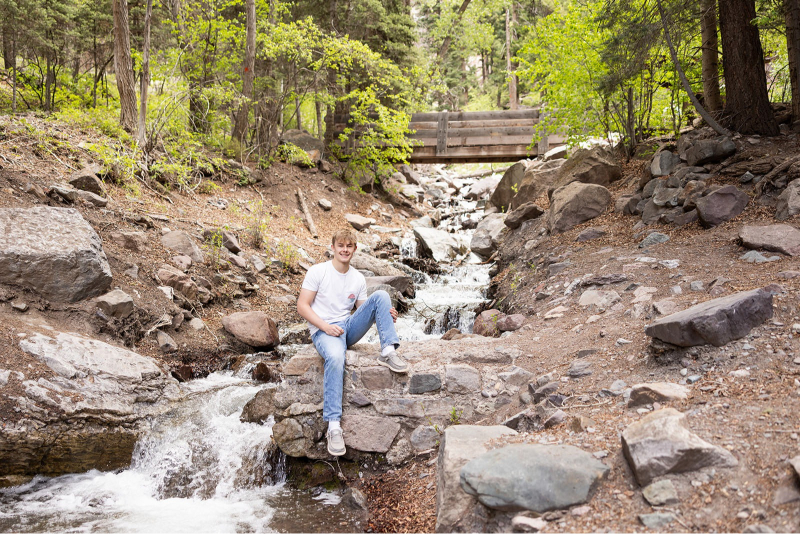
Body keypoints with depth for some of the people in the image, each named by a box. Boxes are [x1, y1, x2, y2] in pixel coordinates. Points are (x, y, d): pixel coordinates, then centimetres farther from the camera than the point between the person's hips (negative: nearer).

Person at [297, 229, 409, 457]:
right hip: (323, 331, -5)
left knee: (381, 296, -13)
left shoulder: (358, 279, 13)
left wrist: (385, 316, -7)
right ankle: (333, 426, -42)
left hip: (348, 326, 5)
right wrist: (326, 326, -18)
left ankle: (388, 352, -20)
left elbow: (365, 311, 15)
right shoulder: (318, 272, -1)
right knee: (335, 357, -40)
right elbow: (302, 306, -4)